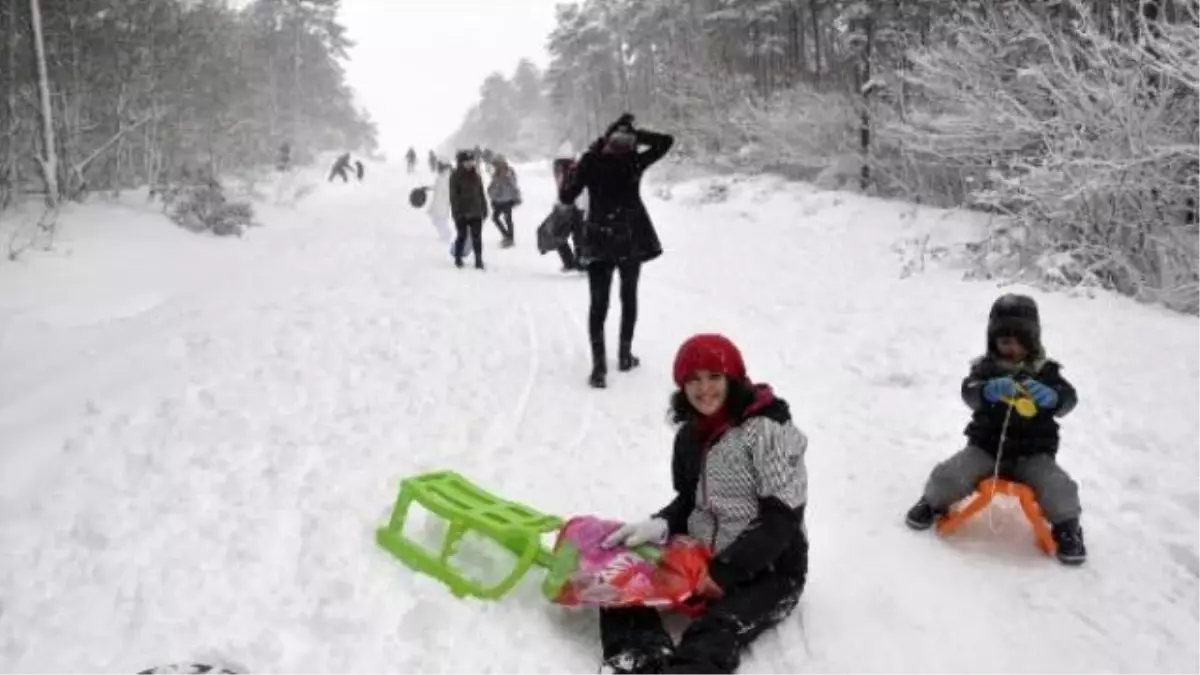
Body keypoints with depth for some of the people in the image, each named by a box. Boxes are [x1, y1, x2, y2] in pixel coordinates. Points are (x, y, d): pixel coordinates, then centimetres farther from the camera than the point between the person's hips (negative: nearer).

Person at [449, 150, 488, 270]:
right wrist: (455, 211, -13)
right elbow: (454, 195, -8)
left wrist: (484, 208, 10)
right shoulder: (456, 176, -5)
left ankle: (479, 260, 8)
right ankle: (458, 258, 22)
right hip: (462, 212, -3)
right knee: (462, 236, 5)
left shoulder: (476, 175, 8)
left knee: (477, 237, 2)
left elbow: (481, 193, 13)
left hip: (476, 212, 3)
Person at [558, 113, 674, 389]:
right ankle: (625, 355, 25)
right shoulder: (634, 161, -4)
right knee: (629, 297, 18)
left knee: (599, 303, 1)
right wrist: (637, 134, 3)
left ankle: (599, 365, -12)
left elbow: (565, 197, 0)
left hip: (599, 240, 0)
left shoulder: (590, 162, -3)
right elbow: (665, 141, 6)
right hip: (632, 238, 0)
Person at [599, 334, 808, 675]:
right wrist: (659, 526, -7)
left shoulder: (769, 430, -15)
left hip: (766, 571, -7)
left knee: (712, 640, -32)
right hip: (700, 559, 8)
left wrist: (724, 573, -23)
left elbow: (782, 520, -18)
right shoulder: (690, 434, 7)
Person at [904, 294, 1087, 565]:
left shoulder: (1045, 370, 2)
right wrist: (988, 390, -39)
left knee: (1059, 489, -23)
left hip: (1033, 453, -1)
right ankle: (935, 502, 15)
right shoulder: (986, 367, 2)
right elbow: (969, 392, -16)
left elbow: (1067, 399, -12)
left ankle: (1066, 526, 7)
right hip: (986, 446, 1)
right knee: (949, 476, -17)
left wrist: (1050, 396, -36)